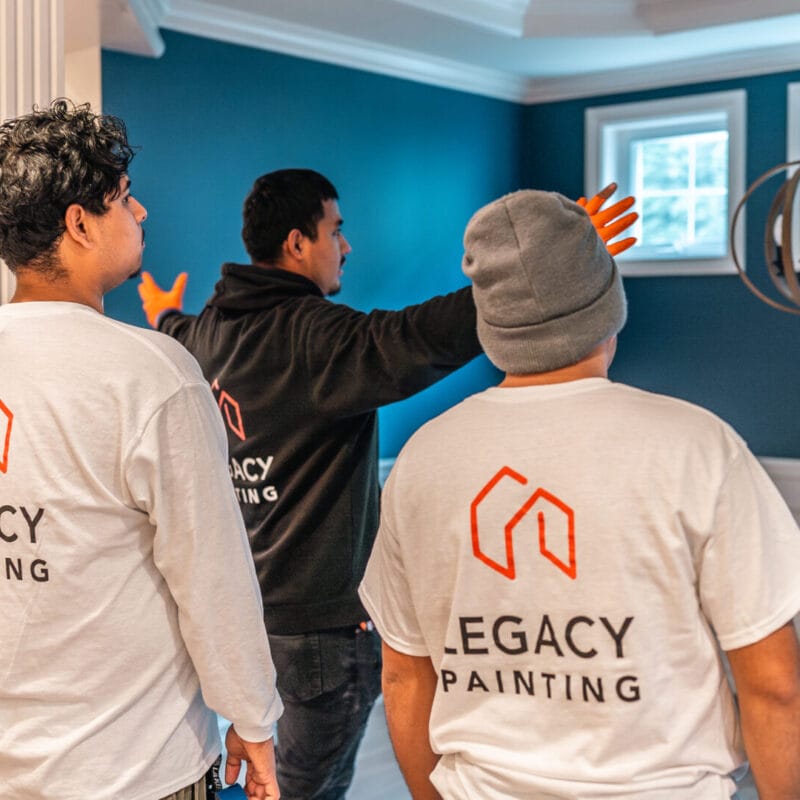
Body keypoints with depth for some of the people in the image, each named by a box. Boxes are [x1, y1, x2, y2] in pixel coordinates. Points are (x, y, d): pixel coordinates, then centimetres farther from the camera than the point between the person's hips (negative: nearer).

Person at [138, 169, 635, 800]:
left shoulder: (210, 327, 6)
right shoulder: (312, 334, -24)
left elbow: (177, 340, 30)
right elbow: (416, 341, -40)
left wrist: (165, 317, 55)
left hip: (242, 599, 9)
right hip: (320, 616, -9)